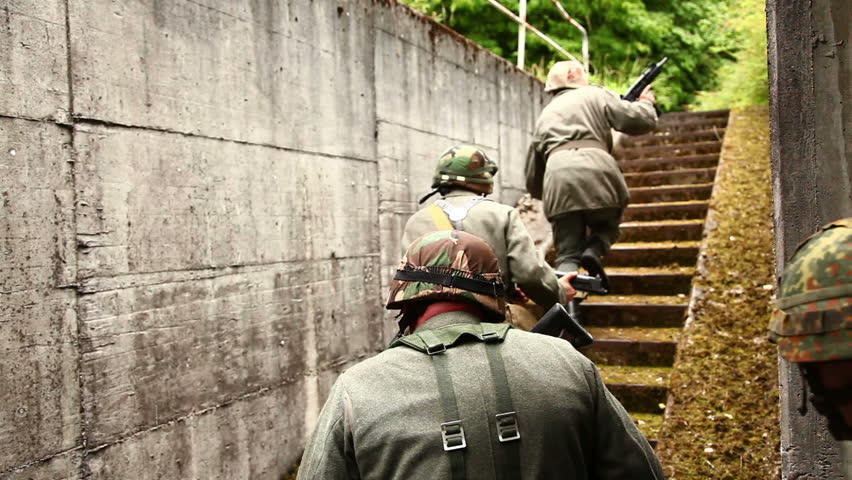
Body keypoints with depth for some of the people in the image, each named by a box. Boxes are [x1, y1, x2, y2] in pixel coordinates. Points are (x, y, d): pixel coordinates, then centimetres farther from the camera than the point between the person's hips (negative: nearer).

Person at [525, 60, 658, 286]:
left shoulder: (545, 114, 31)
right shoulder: (596, 95, 20)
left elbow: (532, 177, 30)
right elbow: (642, 120, 12)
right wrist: (646, 102, 34)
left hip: (556, 175, 2)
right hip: (595, 170, -2)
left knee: (567, 254, 6)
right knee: (607, 225, 24)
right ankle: (594, 250, -6)